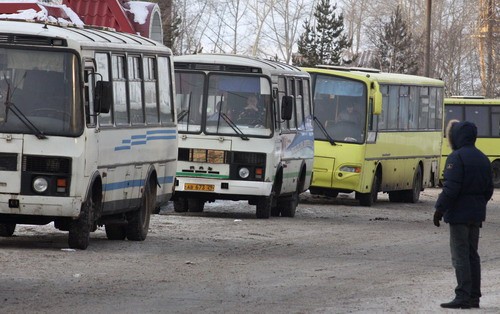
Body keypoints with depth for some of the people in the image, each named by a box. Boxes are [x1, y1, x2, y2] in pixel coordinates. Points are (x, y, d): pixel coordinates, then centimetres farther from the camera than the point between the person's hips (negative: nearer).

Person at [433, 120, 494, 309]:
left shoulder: (456, 158, -15)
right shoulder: (482, 159, 12)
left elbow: (451, 188, -20)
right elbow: (488, 189, 16)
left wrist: (439, 210, -13)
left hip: (459, 214, -8)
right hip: (476, 214, 8)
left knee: (460, 255, -5)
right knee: (472, 254, 13)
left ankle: (463, 297, -8)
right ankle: (474, 297, 14)